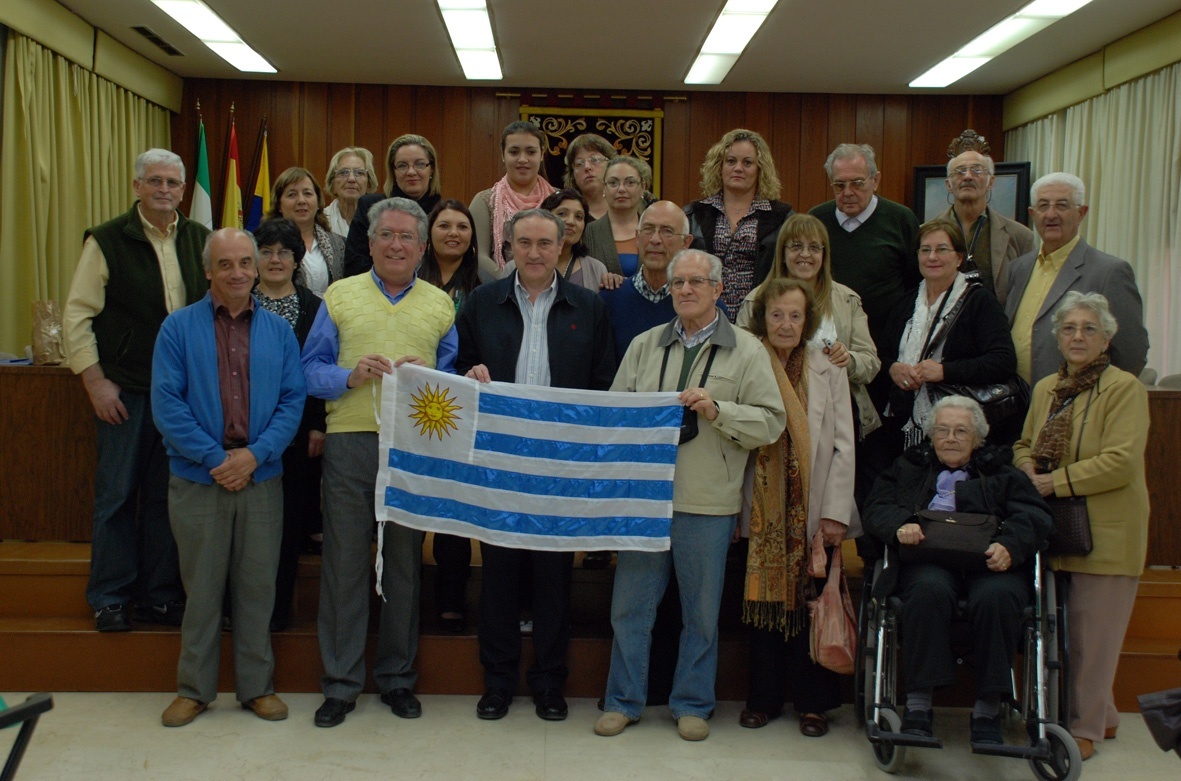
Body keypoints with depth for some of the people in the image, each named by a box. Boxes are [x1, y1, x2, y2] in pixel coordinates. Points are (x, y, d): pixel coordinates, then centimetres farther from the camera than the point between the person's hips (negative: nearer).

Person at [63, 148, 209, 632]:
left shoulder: (200, 240, 7)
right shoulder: (107, 241, -3)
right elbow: (77, 314, -3)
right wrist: (95, 382, -8)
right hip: (125, 390, -3)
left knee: (167, 496, 9)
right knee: (117, 495, 5)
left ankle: (159, 596, 20)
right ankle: (110, 599, 18)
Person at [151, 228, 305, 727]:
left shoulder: (278, 330, 6)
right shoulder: (179, 328, -1)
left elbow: (293, 401, 1)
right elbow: (166, 404, -7)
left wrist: (255, 453, -12)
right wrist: (215, 458, -13)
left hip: (262, 478, 2)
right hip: (198, 480, -1)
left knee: (257, 586, 9)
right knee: (201, 587, 8)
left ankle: (257, 686, 22)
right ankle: (194, 689, 22)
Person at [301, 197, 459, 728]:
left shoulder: (440, 304, 13)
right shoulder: (340, 296, 10)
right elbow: (311, 371, 6)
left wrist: (428, 377, -10)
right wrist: (351, 375, -12)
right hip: (350, 442, -1)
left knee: (405, 561, 7)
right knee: (344, 560, 0)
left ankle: (397, 676, 20)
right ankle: (340, 683, 12)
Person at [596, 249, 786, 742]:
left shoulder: (746, 351, 2)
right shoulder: (644, 345, 11)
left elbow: (771, 422, -5)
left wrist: (717, 410, -16)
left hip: (707, 502, -2)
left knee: (701, 609, 8)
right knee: (630, 603, 8)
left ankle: (692, 705, 25)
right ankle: (623, 701, 23)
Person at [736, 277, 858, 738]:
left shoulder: (828, 371, 3)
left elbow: (843, 446, 1)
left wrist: (835, 512, -6)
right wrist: (736, 505, -5)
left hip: (812, 510, 0)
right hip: (763, 509, 0)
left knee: (809, 603, 4)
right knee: (764, 599, 5)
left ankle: (812, 702, 17)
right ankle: (764, 698, 18)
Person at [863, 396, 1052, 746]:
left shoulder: (1003, 473, 25)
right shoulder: (908, 467, 27)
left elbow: (1035, 517, 7)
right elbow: (875, 509, 11)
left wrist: (1009, 545, -15)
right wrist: (900, 525, -13)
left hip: (990, 563, 0)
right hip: (930, 560, 0)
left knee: (996, 596, -34)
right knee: (929, 589, -35)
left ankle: (988, 711, -22)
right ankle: (918, 705, -30)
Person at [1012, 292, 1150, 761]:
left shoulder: (1124, 388, -9)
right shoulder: (1045, 389, 12)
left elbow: (1120, 462, -19)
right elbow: (1024, 445, 22)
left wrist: (1056, 482, -17)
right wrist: (1028, 468, 0)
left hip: (1106, 533, -6)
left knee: (1092, 634, 2)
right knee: (1061, 630, 13)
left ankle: (1086, 727, 18)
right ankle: (1101, 715, 32)